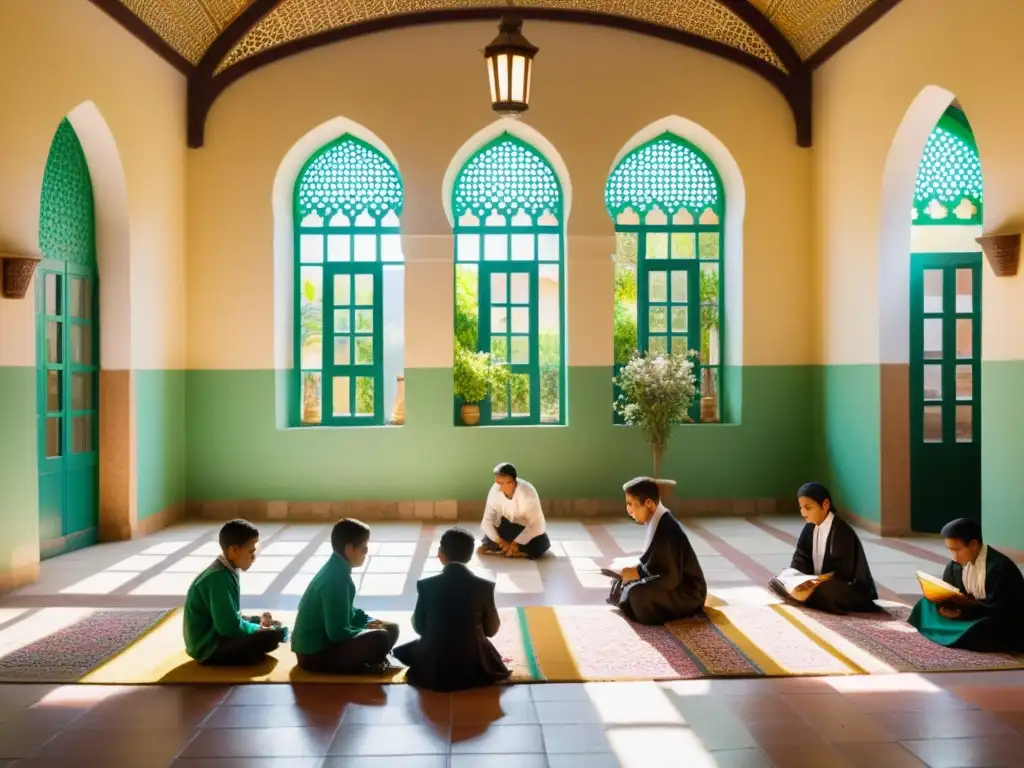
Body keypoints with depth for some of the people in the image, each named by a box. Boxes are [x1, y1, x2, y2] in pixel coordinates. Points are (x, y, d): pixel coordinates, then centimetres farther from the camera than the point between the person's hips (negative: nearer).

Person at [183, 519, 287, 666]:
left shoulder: (225, 571, 6)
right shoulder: (220, 578, -23)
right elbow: (230, 626, -26)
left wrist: (257, 621, 3)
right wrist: (258, 628, -10)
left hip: (217, 636, 10)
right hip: (209, 648, -10)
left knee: (274, 627, 16)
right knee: (272, 637, -22)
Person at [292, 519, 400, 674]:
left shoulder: (338, 569, 5)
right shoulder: (336, 578, -24)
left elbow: (348, 612, 21)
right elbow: (338, 632, -26)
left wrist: (370, 622, 4)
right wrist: (370, 630, -12)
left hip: (324, 639, 10)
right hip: (315, 654, -10)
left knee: (390, 628, 9)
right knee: (380, 638, -25)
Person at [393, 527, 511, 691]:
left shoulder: (426, 585, -12)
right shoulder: (484, 586, -12)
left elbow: (419, 627, 0)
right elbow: (491, 630, 0)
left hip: (434, 668, -2)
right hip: (473, 667, 2)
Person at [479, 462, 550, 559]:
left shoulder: (527, 492, -30)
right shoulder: (495, 490, -21)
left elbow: (536, 524, -28)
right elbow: (487, 521, -16)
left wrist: (516, 543, -30)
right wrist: (500, 541, -29)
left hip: (527, 528, -2)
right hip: (506, 526, 2)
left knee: (540, 546, -28)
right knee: (483, 548, -15)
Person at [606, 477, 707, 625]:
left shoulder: (666, 531, -28)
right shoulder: (655, 522, 0)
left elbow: (671, 579, -27)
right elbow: (652, 562, 13)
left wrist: (638, 573, -20)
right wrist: (635, 568, -2)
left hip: (688, 593, -9)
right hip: (675, 582, 9)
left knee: (638, 593, -32)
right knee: (620, 584, 14)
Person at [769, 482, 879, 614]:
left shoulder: (843, 533, -20)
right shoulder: (810, 529, 4)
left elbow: (843, 574, -24)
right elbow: (800, 562, 2)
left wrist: (817, 584, -34)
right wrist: (785, 579, -18)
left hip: (850, 592, -8)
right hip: (820, 583, 8)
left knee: (827, 591, -40)